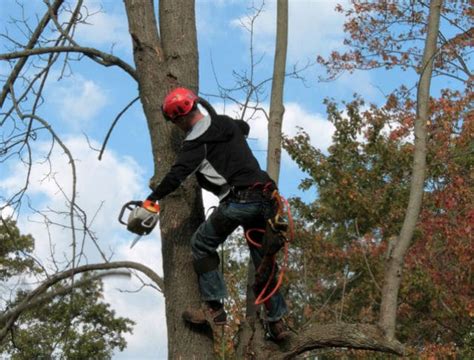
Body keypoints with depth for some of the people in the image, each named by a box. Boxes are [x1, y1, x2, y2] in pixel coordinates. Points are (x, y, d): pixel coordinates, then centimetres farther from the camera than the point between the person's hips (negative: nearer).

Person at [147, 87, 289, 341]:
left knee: (202, 245, 7)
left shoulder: (197, 141, -6)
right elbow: (245, 127, 44)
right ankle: (276, 321, 14)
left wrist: (151, 200, -10)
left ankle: (214, 309, 0)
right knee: (263, 258, 15)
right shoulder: (227, 123, 19)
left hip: (238, 201, -8)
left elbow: (177, 175, -14)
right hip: (263, 197, 8)